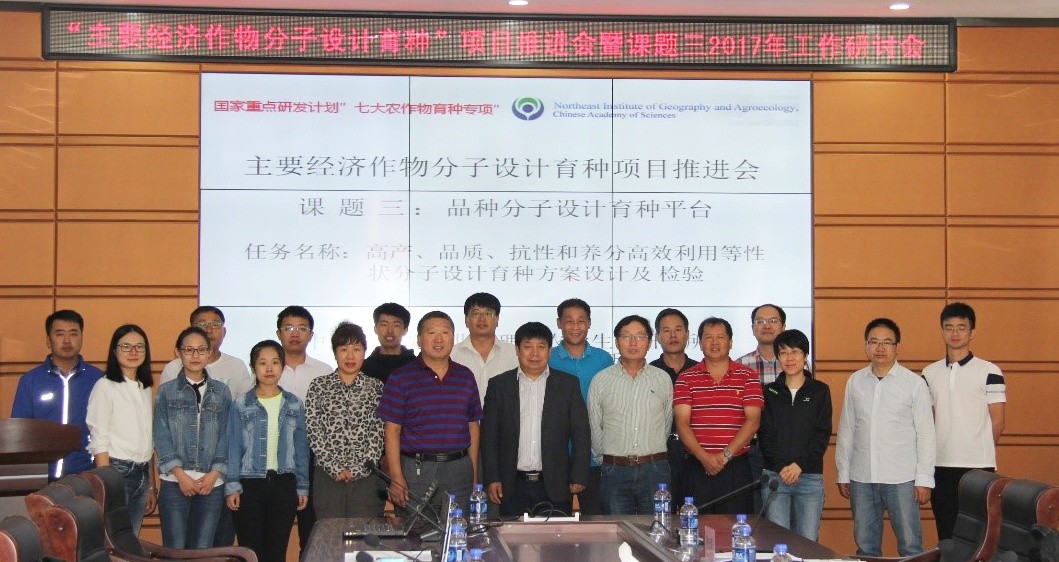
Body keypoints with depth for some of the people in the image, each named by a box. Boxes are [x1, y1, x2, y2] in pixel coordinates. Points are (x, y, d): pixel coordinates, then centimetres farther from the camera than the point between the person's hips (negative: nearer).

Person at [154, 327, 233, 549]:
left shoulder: (221, 392, 10)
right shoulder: (166, 391, 6)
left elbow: (226, 435, 5)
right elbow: (161, 436, 0)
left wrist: (214, 474, -7)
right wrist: (181, 475, -10)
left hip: (212, 483, 1)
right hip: (175, 482, -1)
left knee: (202, 551, 3)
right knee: (175, 550, -3)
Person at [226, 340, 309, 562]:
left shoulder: (294, 405, 6)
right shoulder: (241, 405, 0)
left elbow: (301, 448, 8)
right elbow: (234, 447, 0)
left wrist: (302, 487, 5)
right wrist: (232, 486, -7)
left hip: (284, 483, 2)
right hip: (250, 483, -2)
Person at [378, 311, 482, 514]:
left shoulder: (465, 377, 11)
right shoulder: (400, 379, 0)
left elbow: (473, 426, 14)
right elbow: (392, 431, -3)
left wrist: (474, 473, 9)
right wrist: (396, 478, -11)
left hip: (459, 468, 3)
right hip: (416, 469, -3)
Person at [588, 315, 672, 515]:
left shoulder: (662, 379, 7)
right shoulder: (601, 380, 5)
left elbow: (667, 422, 15)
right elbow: (594, 427, 11)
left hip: (655, 470, 0)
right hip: (614, 472, 0)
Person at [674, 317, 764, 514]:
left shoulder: (748, 377, 6)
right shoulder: (686, 379, 7)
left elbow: (752, 421, -2)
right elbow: (682, 423, -1)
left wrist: (725, 455, -11)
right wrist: (704, 457, -14)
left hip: (736, 468, 0)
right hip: (697, 468, 1)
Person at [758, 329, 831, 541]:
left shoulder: (820, 391, 7)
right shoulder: (770, 392, 9)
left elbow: (822, 434, 0)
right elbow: (765, 434, 3)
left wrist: (799, 464, -11)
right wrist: (782, 467, -10)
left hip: (810, 476, -1)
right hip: (774, 475, 1)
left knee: (808, 541, -2)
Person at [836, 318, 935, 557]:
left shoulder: (914, 383, -2)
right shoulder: (855, 382, 6)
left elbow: (925, 434, -2)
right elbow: (846, 431, 10)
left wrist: (924, 479, -5)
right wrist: (842, 474, 9)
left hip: (901, 478, -3)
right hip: (861, 478, 3)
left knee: (910, 546, 0)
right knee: (865, 546, 11)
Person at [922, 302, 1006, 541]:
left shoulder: (989, 372, -3)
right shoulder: (930, 373, 9)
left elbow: (997, 423, 0)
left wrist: (977, 449, 6)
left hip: (977, 467, -4)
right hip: (940, 467, 4)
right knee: (946, 535, 10)